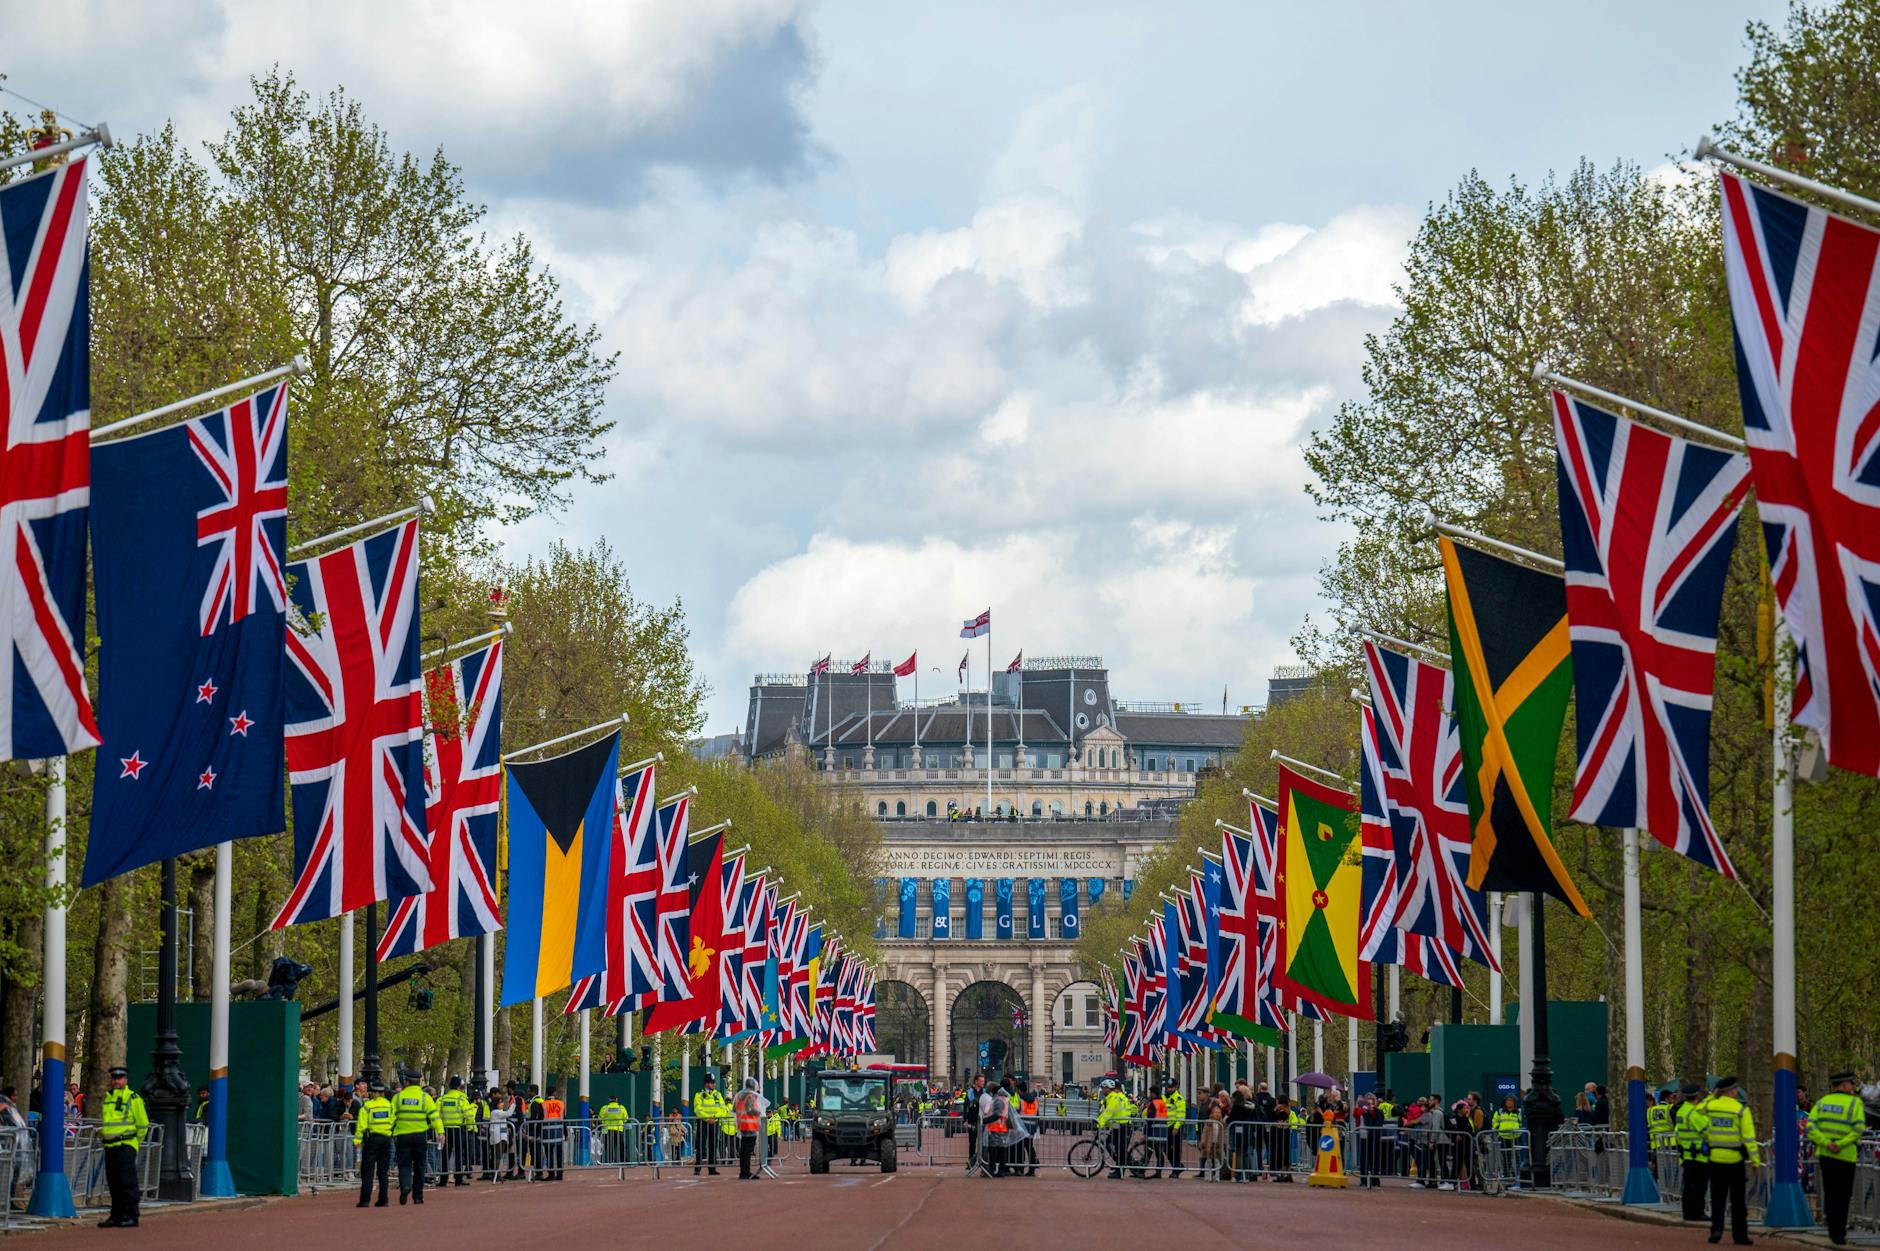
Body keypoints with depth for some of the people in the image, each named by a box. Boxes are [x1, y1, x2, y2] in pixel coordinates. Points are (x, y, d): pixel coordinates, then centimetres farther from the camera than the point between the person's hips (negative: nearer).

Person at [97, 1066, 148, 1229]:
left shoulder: (133, 1099, -4)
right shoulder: (107, 1098, 17)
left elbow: (143, 1124, -2)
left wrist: (136, 1141, 0)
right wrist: (101, 1133, 18)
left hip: (126, 1146, -7)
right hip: (110, 1146, 7)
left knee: (127, 1183, -8)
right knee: (114, 1183, 9)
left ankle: (130, 1216, -7)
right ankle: (116, 1216, 15)